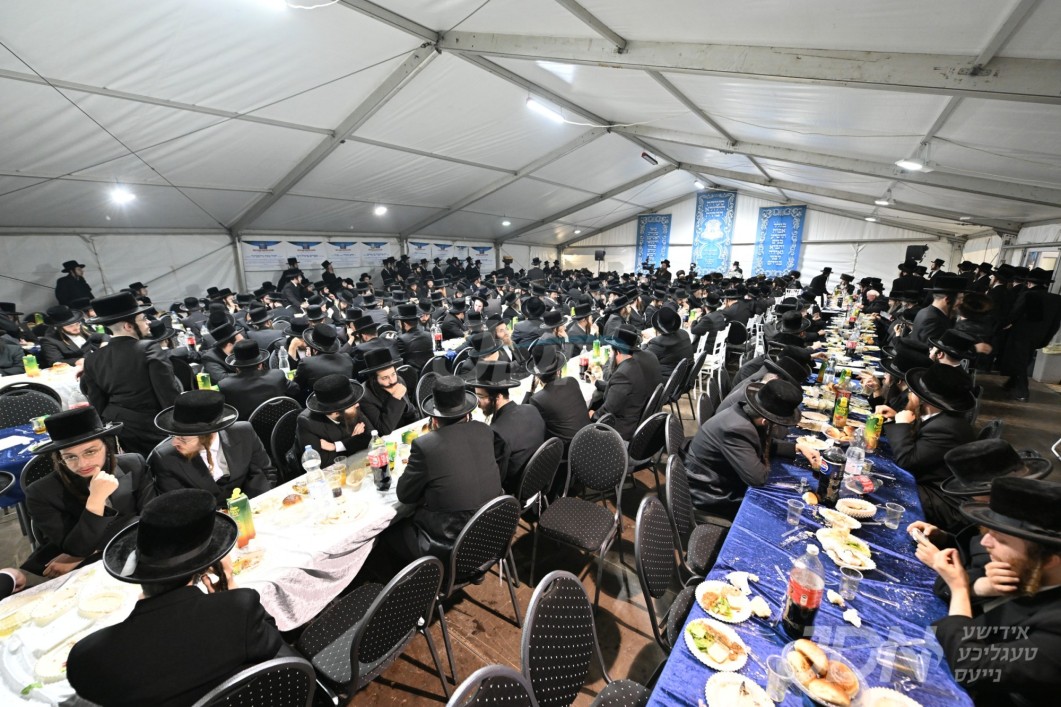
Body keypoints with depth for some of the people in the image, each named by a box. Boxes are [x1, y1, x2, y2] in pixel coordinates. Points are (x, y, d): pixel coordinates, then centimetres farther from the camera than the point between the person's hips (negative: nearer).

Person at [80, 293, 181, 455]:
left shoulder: (93, 360, 3)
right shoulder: (149, 349, -17)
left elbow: (98, 406, 7)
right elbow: (170, 395, -20)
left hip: (115, 431, 6)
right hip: (151, 430, -6)